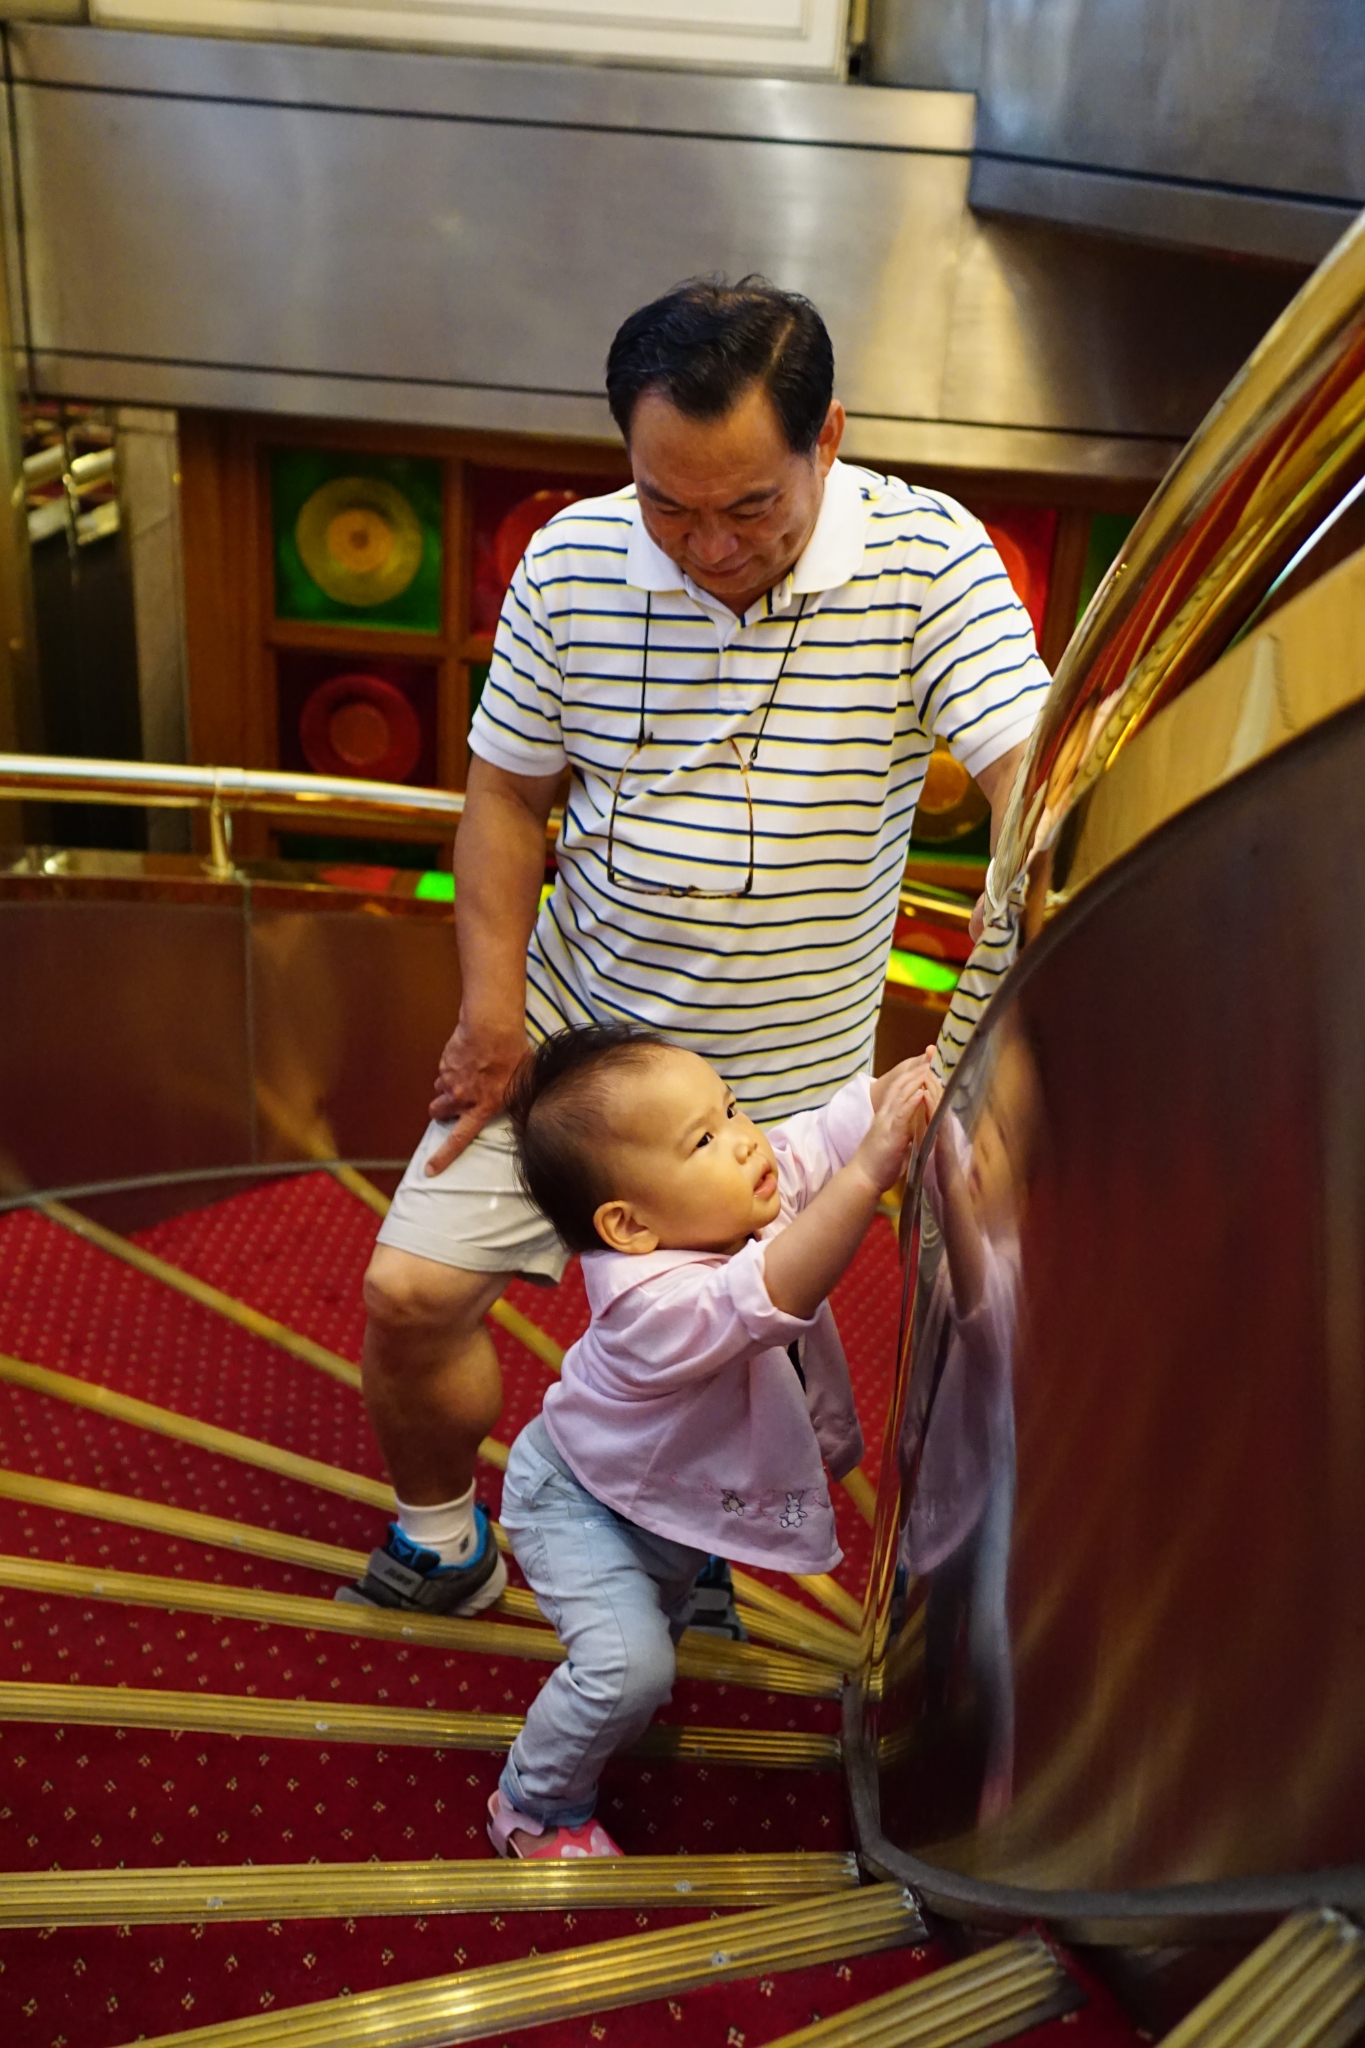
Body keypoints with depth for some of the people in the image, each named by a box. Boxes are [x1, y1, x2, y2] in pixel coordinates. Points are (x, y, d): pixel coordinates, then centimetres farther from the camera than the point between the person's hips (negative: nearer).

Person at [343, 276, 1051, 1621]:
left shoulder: (929, 560, -16)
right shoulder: (572, 561, -8)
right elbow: (505, 792, 1)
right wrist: (492, 1004, -6)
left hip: (782, 1078, -1)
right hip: (571, 1024, 2)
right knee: (410, 1293, 1)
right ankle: (437, 1539, 32)